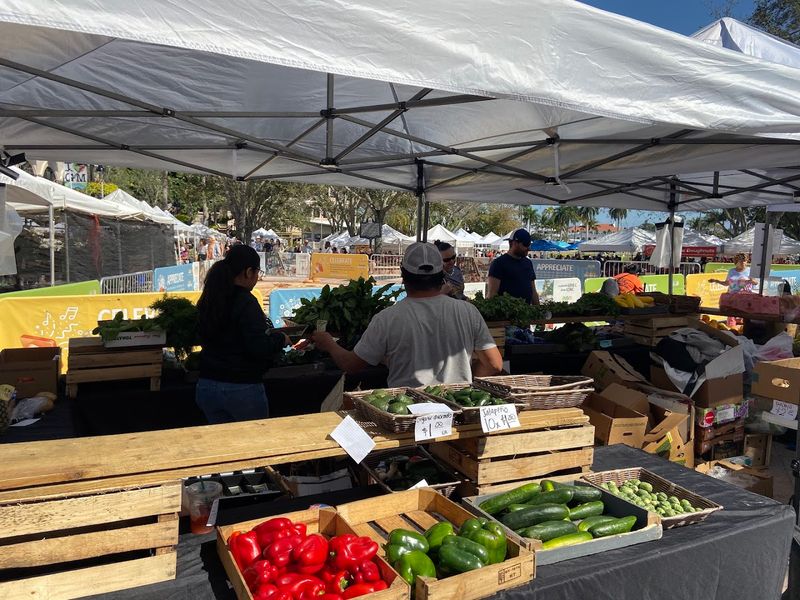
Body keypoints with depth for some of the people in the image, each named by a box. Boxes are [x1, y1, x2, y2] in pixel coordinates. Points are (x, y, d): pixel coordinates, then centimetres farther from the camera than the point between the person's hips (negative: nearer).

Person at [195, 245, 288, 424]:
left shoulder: (208, 300, 3)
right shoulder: (246, 302, -18)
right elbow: (260, 348, -24)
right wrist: (281, 339, -4)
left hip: (206, 386, 6)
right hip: (242, 388, -6)